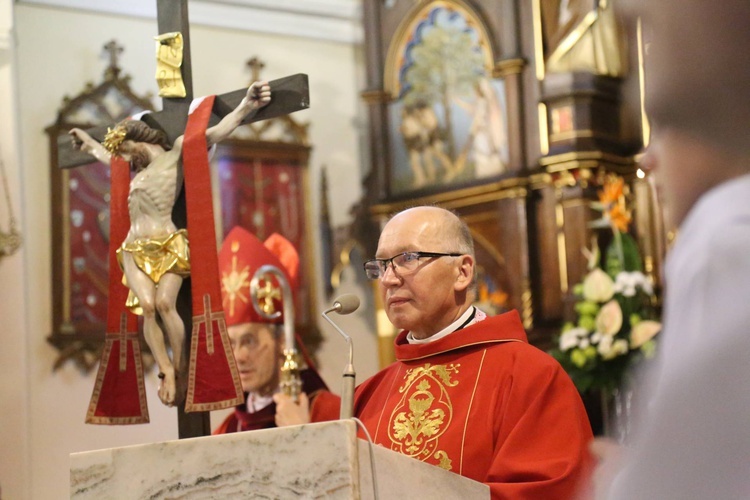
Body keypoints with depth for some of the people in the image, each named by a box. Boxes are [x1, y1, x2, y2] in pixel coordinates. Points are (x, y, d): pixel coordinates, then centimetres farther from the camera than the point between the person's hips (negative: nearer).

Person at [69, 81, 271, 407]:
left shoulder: (177, 153, 5)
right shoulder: (138, 168, 24)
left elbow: (213, 134, -7)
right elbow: (107, 156, 44)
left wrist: (245, 107, -18)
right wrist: (88, 143, 60)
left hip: (168, 245, -5)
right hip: (135, 249, 6)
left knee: (165, 303, -22)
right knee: (146, 306, -16)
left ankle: (178, 368, -11)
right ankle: (166, 372, -16)